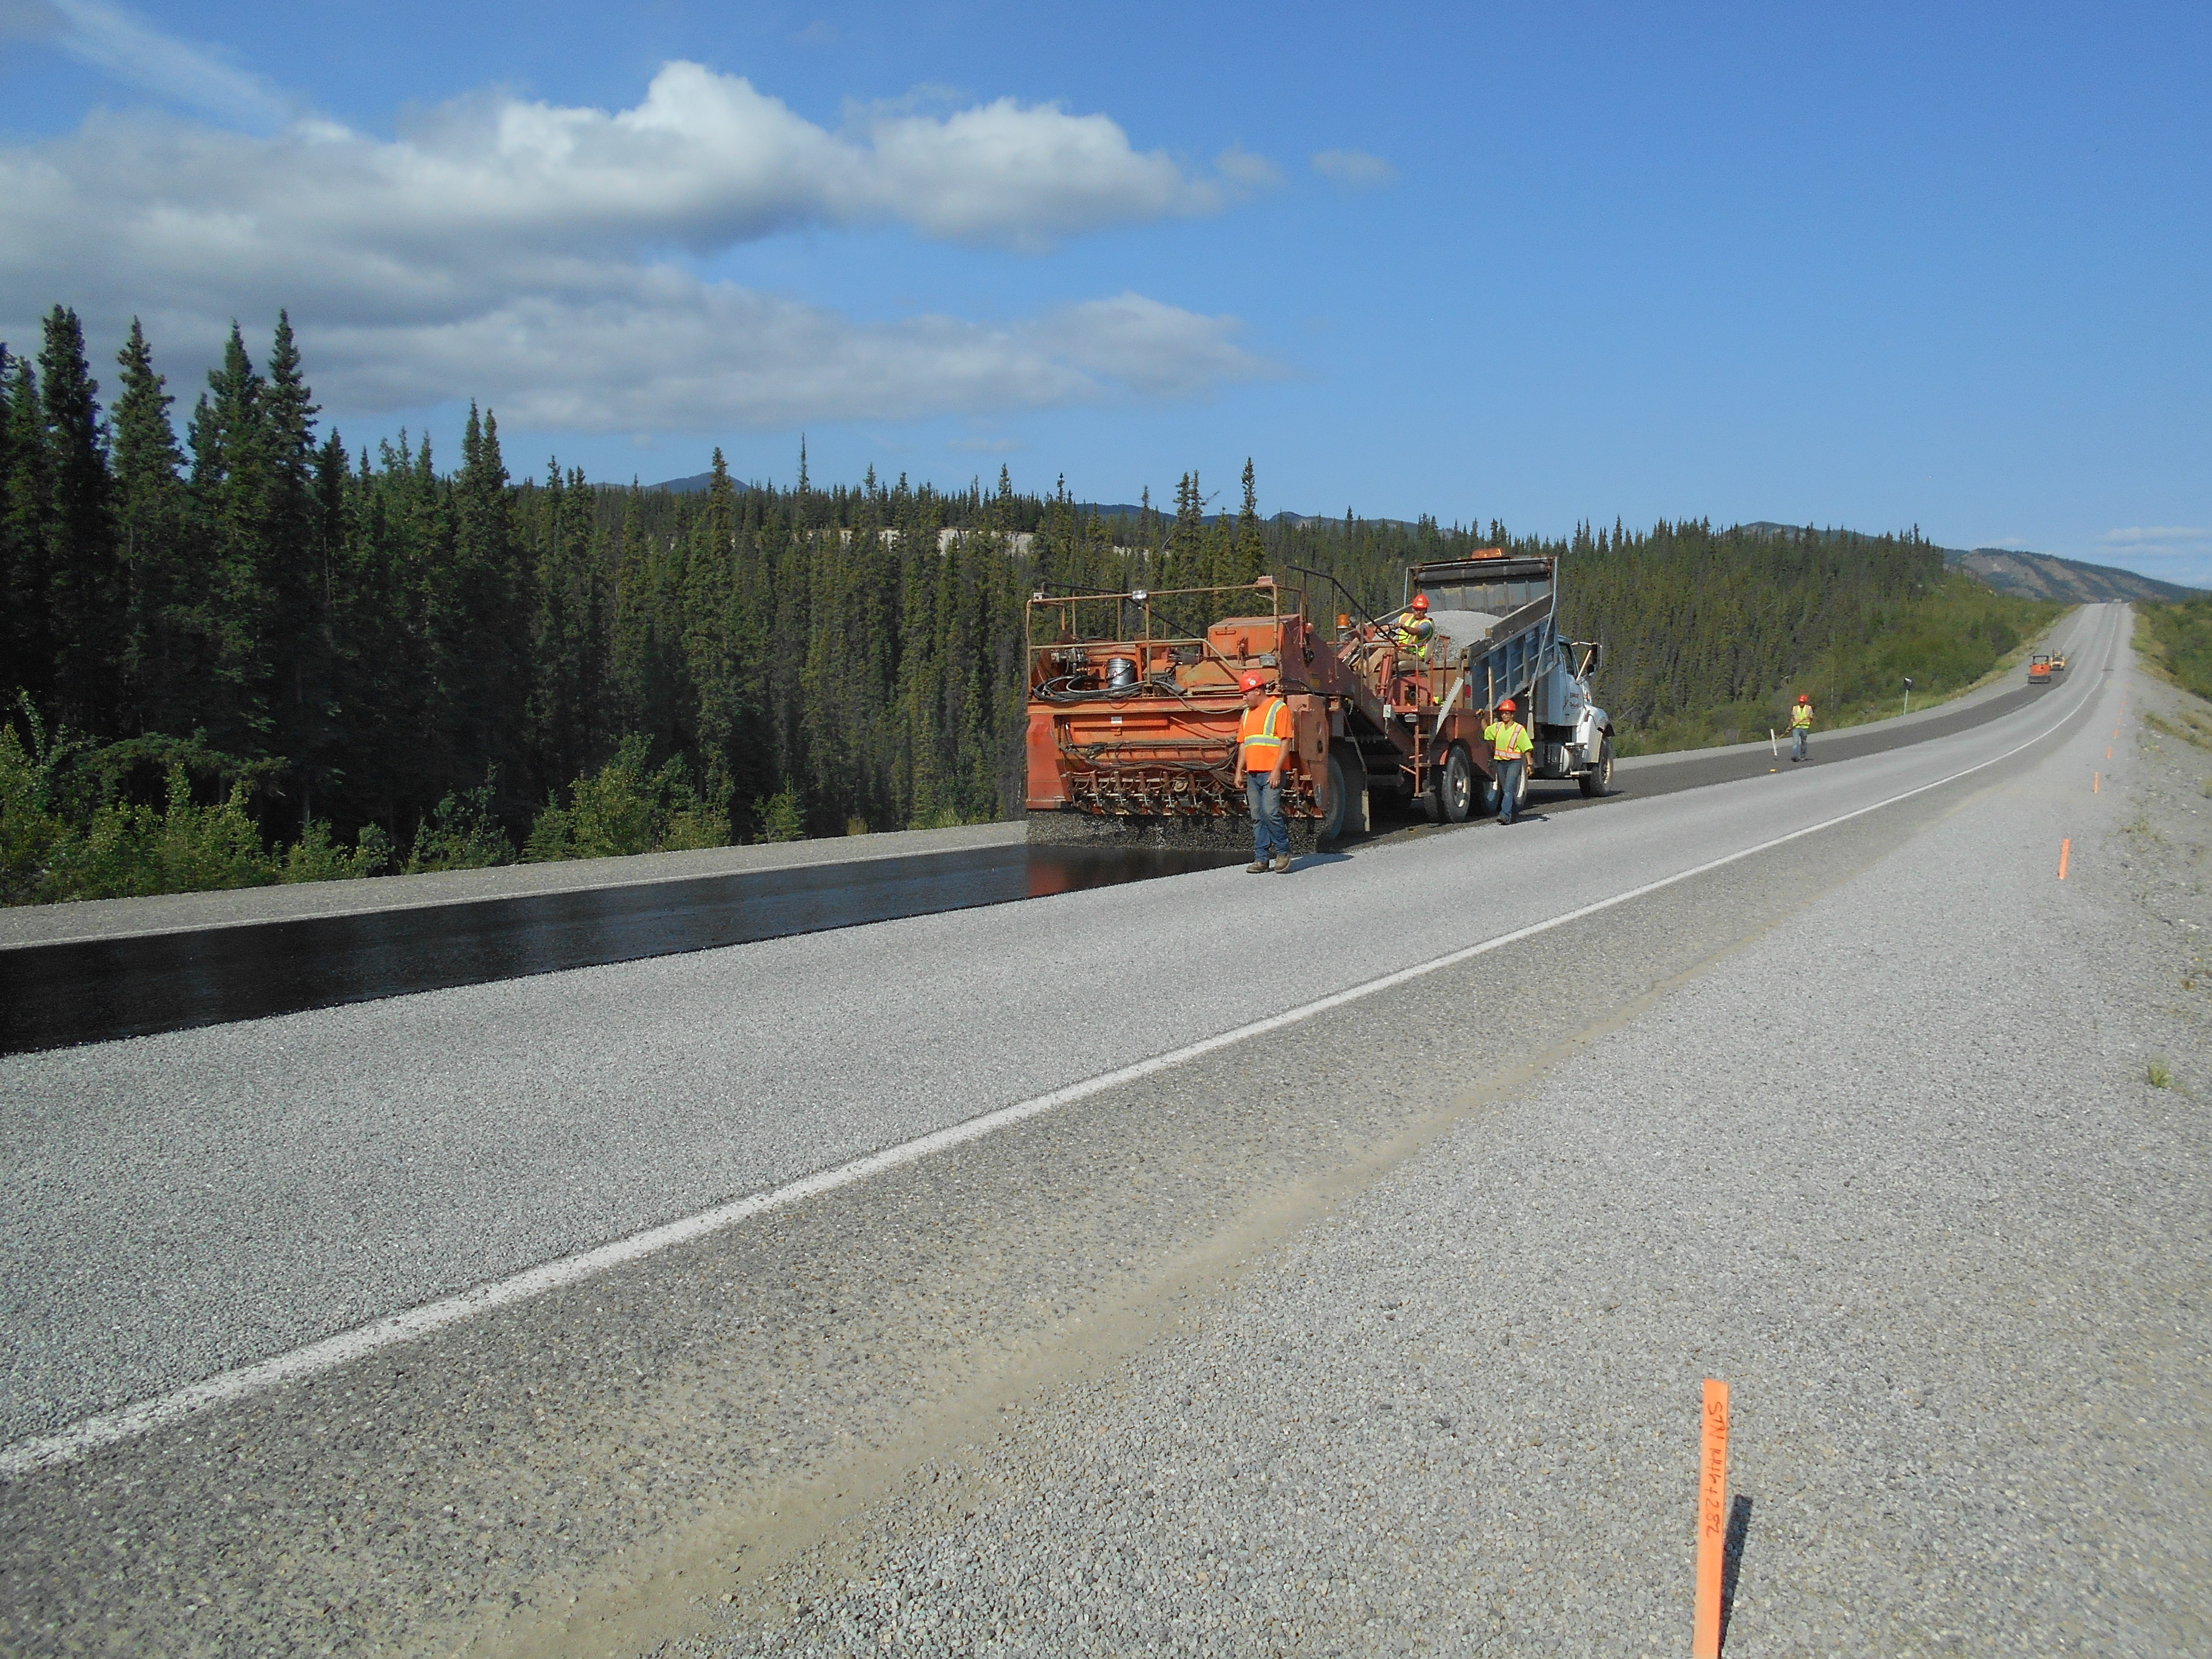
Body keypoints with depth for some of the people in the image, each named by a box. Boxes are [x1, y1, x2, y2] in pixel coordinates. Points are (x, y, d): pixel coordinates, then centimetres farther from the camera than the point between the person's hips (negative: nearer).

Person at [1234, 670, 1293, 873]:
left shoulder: (1279, 708, -3)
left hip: (1271, 773, -7)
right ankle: (1261, 859, 8)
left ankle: (1283, 852, 3)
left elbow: (1286, 742, -9)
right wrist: (1239, 770, 13)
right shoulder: (1248, 713, 20)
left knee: (1271, 812, -13)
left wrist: (1277, 771, -16)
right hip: (1252, 773, 7)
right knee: (1257, 817, 5)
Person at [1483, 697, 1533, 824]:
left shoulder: (1519, 729, -7)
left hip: (1514, 762, -6)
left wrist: (1529, 764, -15)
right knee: (1504, 789, 13)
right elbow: (1486, 731, 29)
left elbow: (1526, 749, -7)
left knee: (1509, 789, -17)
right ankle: (1512, 813, 28)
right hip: (1500, 762, 6)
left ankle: (1505, 814, -25)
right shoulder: (1497, 727, 8)